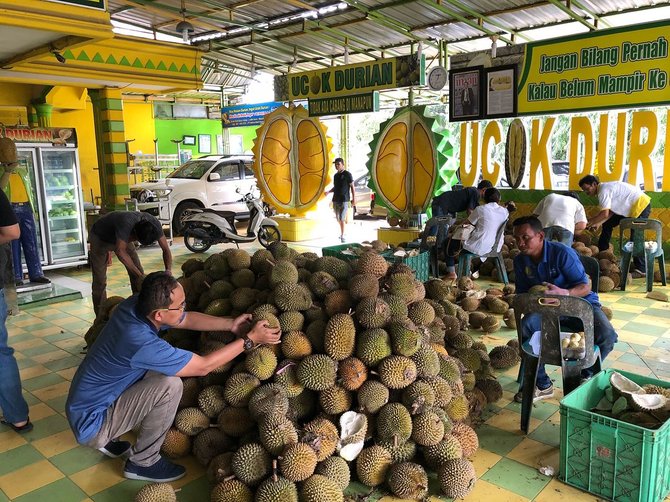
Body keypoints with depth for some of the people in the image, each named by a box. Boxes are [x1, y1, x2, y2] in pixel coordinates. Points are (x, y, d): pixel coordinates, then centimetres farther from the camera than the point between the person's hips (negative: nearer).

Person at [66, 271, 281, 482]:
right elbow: (203, 366, -22)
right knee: (170, 385, -23)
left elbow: (187, 319, 5)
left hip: (86, 402, 9)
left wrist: (230, 324, -6)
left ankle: (110, 440, 20)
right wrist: (250, 339, -16)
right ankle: (142, 462, -1)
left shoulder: (135, 304, -12)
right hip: (91, 425, -9)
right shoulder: (140, 342, -34)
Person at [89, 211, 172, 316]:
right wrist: (140, 275, -51)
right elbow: (120, 251, -48)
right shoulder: (126, 224, -45)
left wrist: (168, 271, -37)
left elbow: (166, 249, -21)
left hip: (122, 237, 5)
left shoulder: (154, 224, -27)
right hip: (100, 238, -5)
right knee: (99, 280, -7)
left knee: (139, 273, -5)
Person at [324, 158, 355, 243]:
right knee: (338, 219, 11)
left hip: (344, 200, -6)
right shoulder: (335, 175, 13)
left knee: (342, 218, -11)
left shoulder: (347, 174, -5)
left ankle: (342, 236, -4)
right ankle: (342, 232, 30)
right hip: (336, 200, 6)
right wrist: (328, 191, 3)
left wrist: (354, 199, -9)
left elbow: (352, 187, -4)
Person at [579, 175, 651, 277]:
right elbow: (611, 212, 5)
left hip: (641, 204, -11)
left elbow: (605, 214, -28)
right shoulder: (605, 188, 9)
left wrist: (589, 222, -18)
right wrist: (598, 223, -3)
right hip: (630, 206, 11)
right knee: (607, 224, 14)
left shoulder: (604, 190, -21)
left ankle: (641, 269, -9)